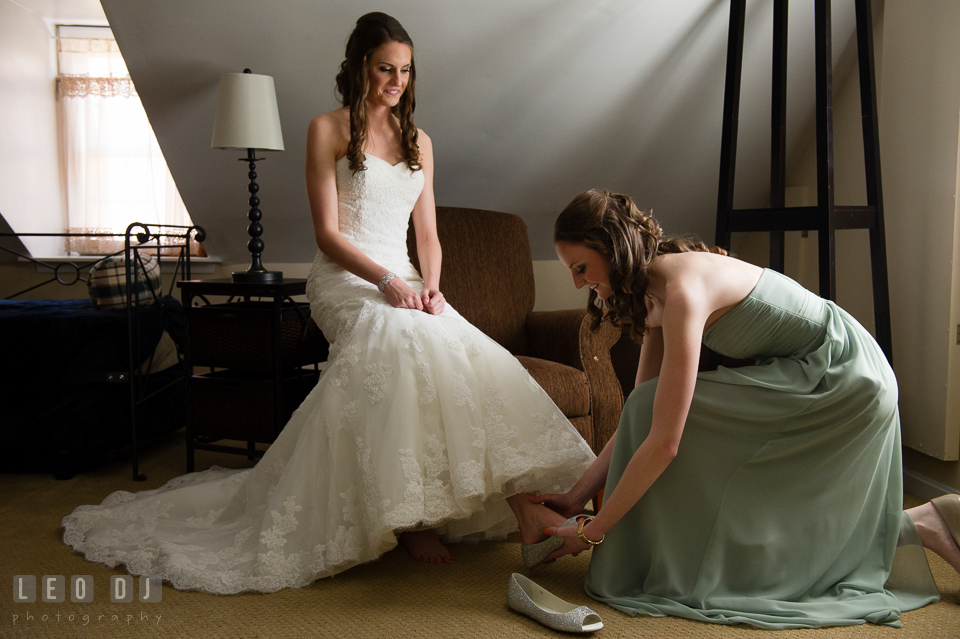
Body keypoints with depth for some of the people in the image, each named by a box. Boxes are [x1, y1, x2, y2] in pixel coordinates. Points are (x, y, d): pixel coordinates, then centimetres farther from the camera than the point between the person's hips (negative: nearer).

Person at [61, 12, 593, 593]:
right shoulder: (328, 130, 5)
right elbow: (328, 233, -3)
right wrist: (385, 279, -17)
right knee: (408, 344, -36)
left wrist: (430, 285, -4)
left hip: (404, 281, 5)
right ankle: (408, 518, -29)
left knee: (468, 355, -24)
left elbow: (427, 234, 17)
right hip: (345, 280, -5)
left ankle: (517, 500, -27)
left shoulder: (419, 142, 21)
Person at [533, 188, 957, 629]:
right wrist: (576, 497, 0)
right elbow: (639, 418, 2)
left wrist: (592, 531, -20)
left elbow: (663, 441, -29)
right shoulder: (653, 295, 1)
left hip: (847, 383, -9)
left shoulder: (682, 289, -29)